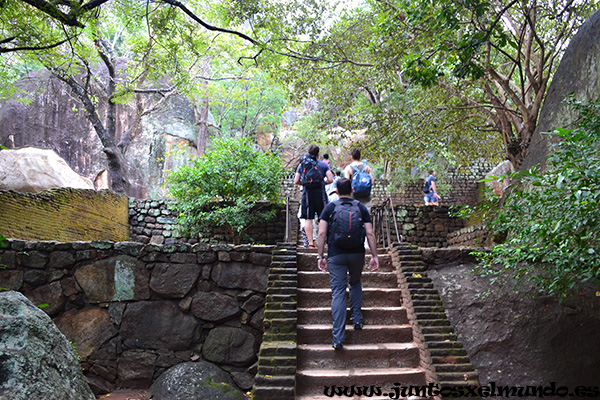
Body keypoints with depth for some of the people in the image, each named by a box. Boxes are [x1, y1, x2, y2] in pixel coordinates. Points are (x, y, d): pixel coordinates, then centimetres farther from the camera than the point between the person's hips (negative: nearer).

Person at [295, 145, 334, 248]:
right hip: (320, 192, -1)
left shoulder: (301, 164, 10)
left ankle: (310, 243, 0)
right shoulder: (323, 164, 6)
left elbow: (296, 181, 5)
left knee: (308, 219, 2)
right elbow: (330, 179, -1)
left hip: (307, 193, 1)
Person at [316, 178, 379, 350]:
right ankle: (357, 319, 28)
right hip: (357, 254, 2)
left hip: (336, 255, -1)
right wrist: (375, 256, 3)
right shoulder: (361, 208, 6)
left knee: (338, 292, -1)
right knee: (356, 283, 29)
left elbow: (321, 234, -5)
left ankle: (338, 338, -5)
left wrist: (321, 256, 0)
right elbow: (370, 234, -1)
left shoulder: (330, 207, 2)